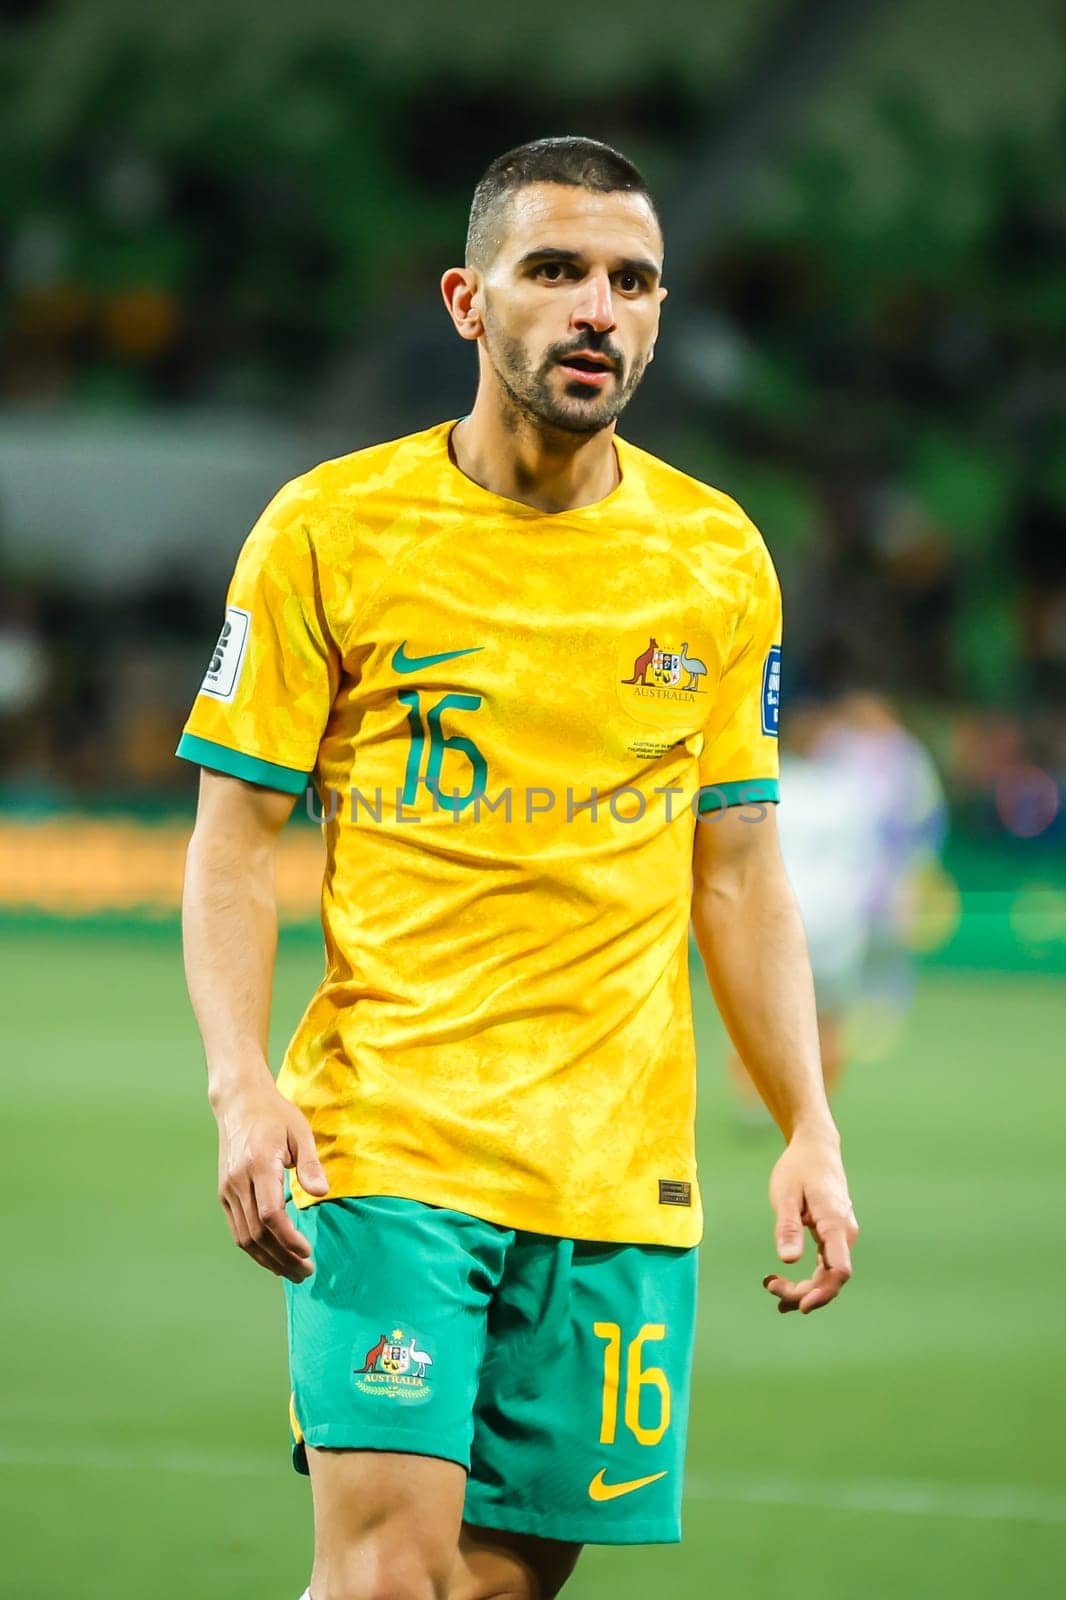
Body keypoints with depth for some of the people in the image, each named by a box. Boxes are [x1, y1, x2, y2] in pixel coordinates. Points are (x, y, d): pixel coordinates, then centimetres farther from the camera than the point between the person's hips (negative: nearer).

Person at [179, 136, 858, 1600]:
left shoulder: (720, 559, 9)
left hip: (624, 1174, 3)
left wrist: (808, 1128, 7)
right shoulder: (329, 530, -1)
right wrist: (242, 1085, -13)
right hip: (387, 1142, -3)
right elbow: (234, 839, 1)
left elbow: (739, 874, 15)